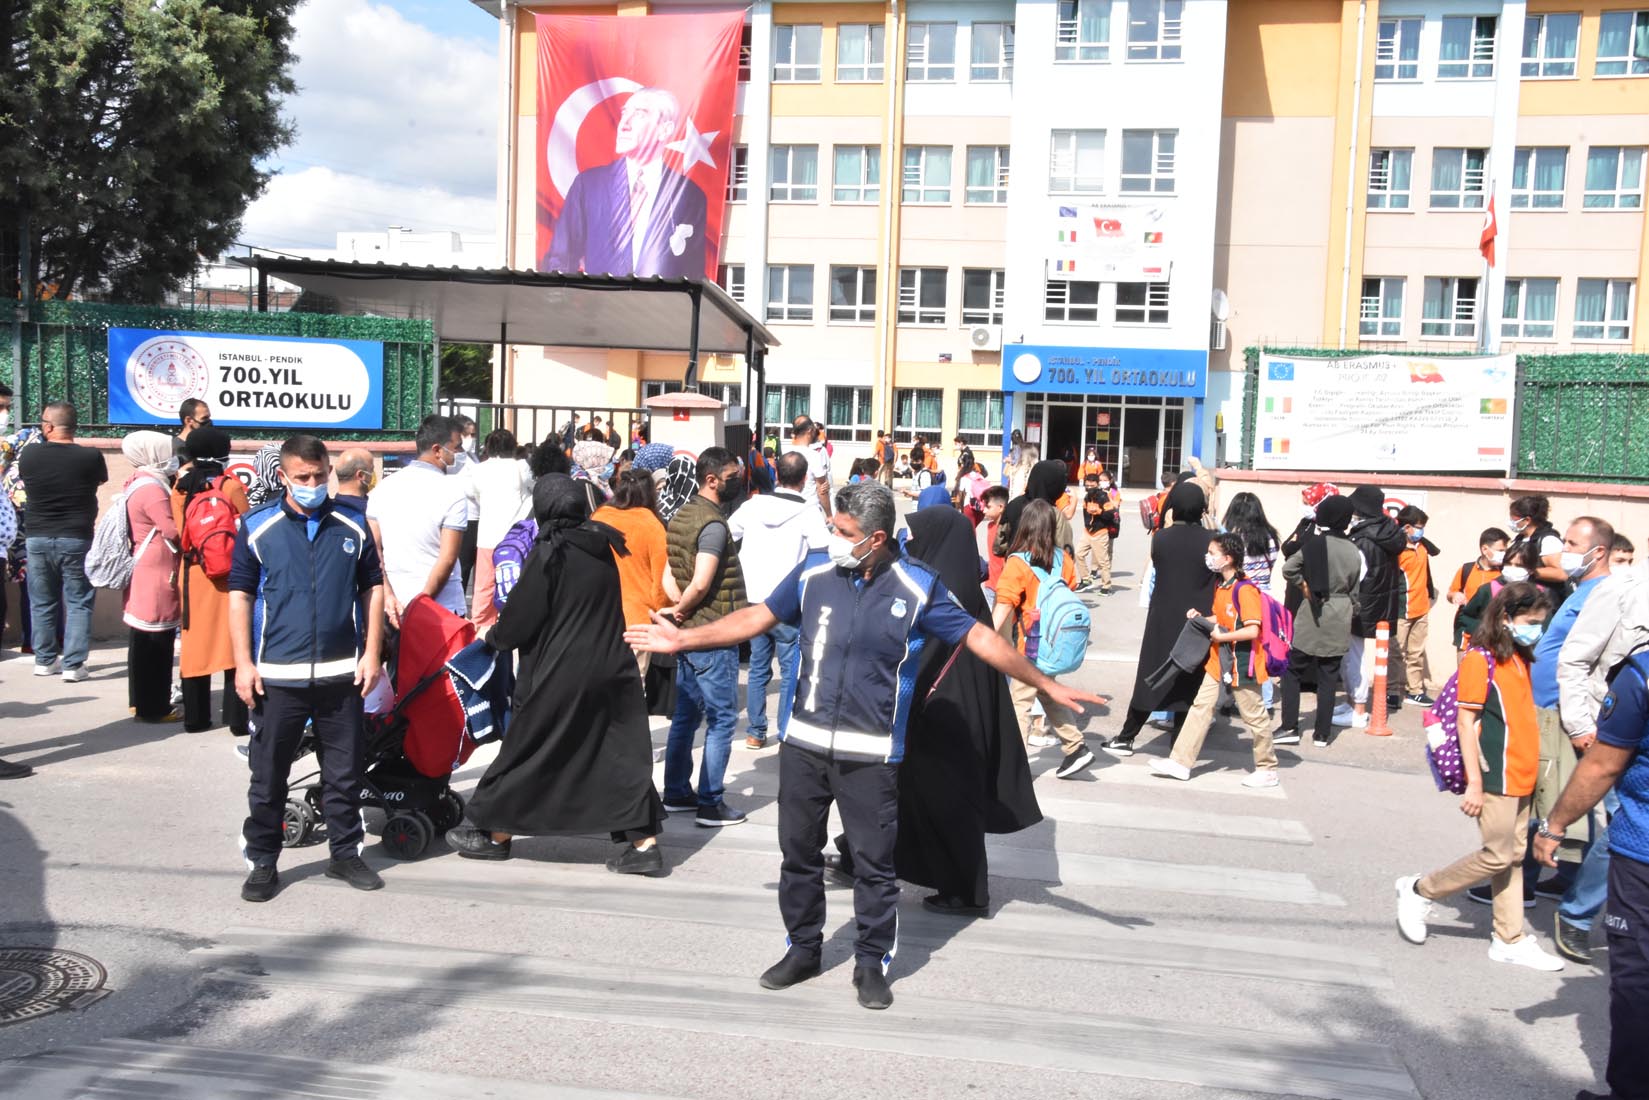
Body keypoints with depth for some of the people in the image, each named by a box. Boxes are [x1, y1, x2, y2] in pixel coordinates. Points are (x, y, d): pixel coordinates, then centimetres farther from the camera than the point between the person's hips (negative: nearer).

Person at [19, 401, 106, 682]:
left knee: (42, 603, 16)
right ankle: (73, 665, 0)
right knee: (78, 603, 4)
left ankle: (45, 660, 24)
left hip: (38, 539, 2)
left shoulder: (28, 455, -6)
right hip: (77, 540, -2)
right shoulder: (91, 457, -12)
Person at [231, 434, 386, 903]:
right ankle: (262, 862, 22)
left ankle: (345, 853, 25)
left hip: (341, 673, 1)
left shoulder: (353, 526, 4)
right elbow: (239, 596, 1)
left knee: (344, 773, 11)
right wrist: (243, 663, -4)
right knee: (267, 775, 8)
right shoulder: (257, 528, 0)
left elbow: (372, 588, 9)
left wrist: (371, 653, 3)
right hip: (276, 675, -1)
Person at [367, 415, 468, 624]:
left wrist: (389, 596, -3)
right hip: (442, 608, -5)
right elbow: (447, 559, -15)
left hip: (394, 609, 5)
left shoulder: (383, 487, 6)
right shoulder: (452, 491, -10)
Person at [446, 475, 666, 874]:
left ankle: (496, 834, 25)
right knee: (622, 753, 7)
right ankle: (644, 842, 4)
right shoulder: (602, 546, 7)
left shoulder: (549, 551, -12)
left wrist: (494, 637, 13)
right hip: (612, 667, 6)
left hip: (561, 674, -5)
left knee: (526, 752, 10)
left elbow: (521, 616, -8)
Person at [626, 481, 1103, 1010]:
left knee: (874, 863, 6)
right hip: (804, 743, 3)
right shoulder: (815, 570, -1)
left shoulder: (917, 587, -9)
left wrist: (1046, 685, -7)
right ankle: (803, 949, 33)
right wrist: (683, 639, 9)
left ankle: (871, 964, 25)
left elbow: (980, 637, -4)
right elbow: (759, 616, 8)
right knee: (799, 852, 14)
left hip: (871, 754, -3)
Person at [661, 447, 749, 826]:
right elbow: (700, 584, -25)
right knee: (722, 719, 0)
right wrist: (681, 609, -8)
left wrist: (679, 607, -2)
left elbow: (666, 572, 10)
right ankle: (710, 804, 5)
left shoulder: (682, 514, 10)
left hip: (688, 633, 9)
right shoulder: (713, 524, -19)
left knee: (686, 715, 16)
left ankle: (676, 794, 25)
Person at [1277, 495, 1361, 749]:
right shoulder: (1353, 551, 2)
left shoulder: (1314, 543, -10)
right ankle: (1322, 734, 10)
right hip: (1339, 619, 4)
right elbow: (1354, 591, 9)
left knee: (1293, 670, 6)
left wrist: (1303, 586, 0)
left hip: (1312, 614, -3)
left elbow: (1288, 568, -16)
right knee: (1328, 677, 7)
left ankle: (1289, 728, 2)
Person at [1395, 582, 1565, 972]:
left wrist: (1530, 770, 14)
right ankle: (1420, 891, 11)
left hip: (1521, 777, 8)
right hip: (1495, 778, -8)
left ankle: (1510, 939, 19)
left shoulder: (1520, 660, 12)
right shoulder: (1480, 660, -13)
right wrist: (1474, 782, -17)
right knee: (1497, 856, -4)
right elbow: (1466, 722, -15)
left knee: (1513, 856, 11)